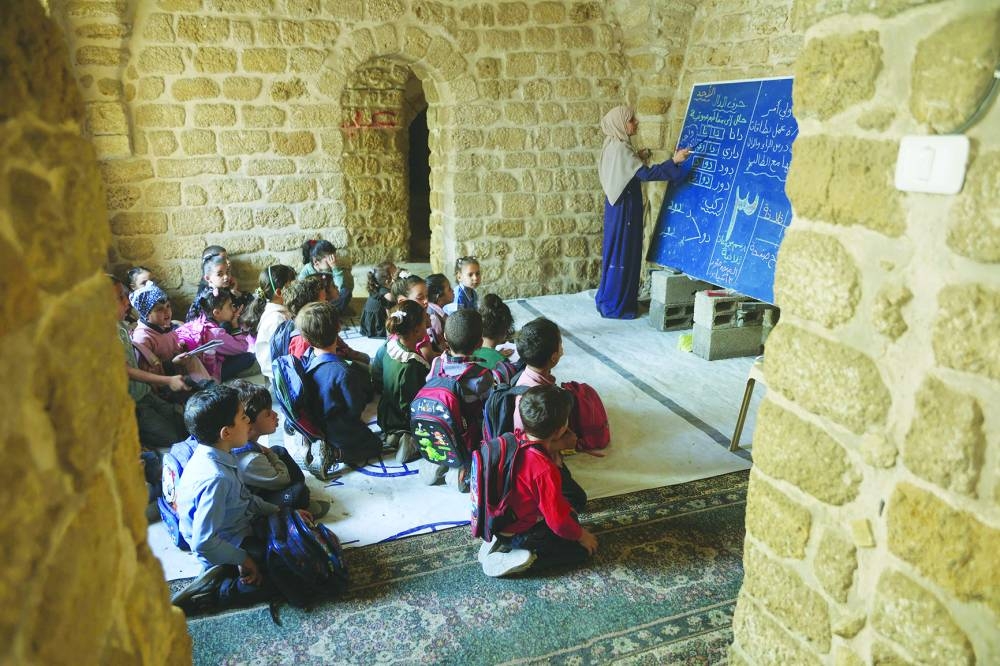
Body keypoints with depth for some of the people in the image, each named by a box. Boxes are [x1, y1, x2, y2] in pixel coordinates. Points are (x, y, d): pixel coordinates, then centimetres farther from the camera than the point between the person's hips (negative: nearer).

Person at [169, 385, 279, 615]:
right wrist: (242, 559, -20)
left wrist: (279, 511, 9)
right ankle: (210, 592, -7)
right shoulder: (215, 478, -32)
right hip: (233, 544, -9)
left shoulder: (218, 456, -4)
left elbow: (244, 498, 12)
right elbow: (203, 543, -30)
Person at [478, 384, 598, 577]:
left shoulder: (516, 438, -13)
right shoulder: (545, 471, -35)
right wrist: (581, 535, -7)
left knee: (578, 497, 18)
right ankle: (514, 558, -7)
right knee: (583, 548, 4)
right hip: (518, 531, -8)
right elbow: (558, 521, -25)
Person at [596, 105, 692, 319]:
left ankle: (610, 301, 25)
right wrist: (674, 161, -26)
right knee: (621, 253, -3)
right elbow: (646, 174, -26)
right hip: (624, 207, -10)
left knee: (625, 252, 16)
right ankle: (613, 306, 6)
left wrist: (638, 159, 11)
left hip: (621, 204, 10)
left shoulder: (614, 145, 11)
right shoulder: (620, 148, -19)